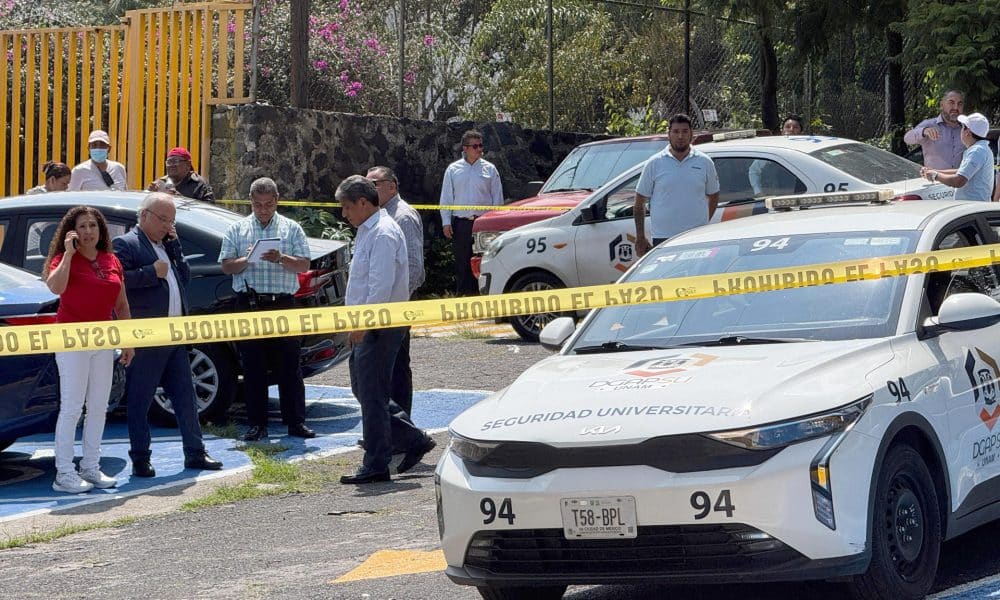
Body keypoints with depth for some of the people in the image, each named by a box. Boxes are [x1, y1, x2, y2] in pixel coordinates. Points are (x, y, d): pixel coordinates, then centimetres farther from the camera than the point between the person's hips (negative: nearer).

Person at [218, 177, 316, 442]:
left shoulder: (291, 229, 8)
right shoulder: (237, 229, 11)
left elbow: (304, 264, 2)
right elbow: (226, 265, 6)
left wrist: (281, 259, -17)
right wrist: (246, 260, -13)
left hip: (283, 304, -1)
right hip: (249, 304, 1)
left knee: (289, 365, 0)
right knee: (253, 368, 2)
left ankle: (296, 422, 5)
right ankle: (257, 424, 8)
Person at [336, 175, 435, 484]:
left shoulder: (383, 233, -16)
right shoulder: (367, 231, 17)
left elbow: (382, 285, -23)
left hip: (379, 327, -10)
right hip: (368, 326, 10)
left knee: (371, 394, -6)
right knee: (363, 388, 13)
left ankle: (376, 465, 1)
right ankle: (413, 439, 19)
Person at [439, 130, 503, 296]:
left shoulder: (489, 169, 5)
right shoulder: (453, 169, 7)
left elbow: (497, 198, 7)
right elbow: (446, 198, 8)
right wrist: (446, 222, 0)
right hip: (461, 223, 1)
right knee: (462, 262, 4)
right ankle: (462, 293, 10)